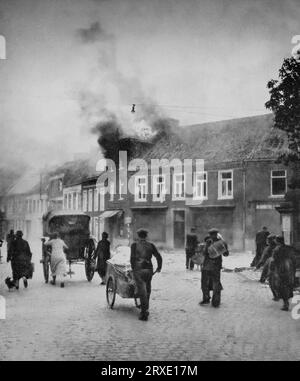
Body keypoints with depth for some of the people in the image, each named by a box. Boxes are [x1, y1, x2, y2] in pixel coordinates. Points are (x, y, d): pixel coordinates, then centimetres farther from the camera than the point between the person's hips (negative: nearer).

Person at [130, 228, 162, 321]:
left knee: (142, 291, -1)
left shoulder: (134, 245, -1)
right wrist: (159, 267, 17)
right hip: (149, 270, 3)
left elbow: (132, 258, -5)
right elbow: (159, 257, 3)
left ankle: (145, 313, -6)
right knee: (147, 290, 18)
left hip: (138, 270, -2)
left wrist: (133, 268, 8)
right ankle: (144, 309, 27)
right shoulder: (150, 245, 5)